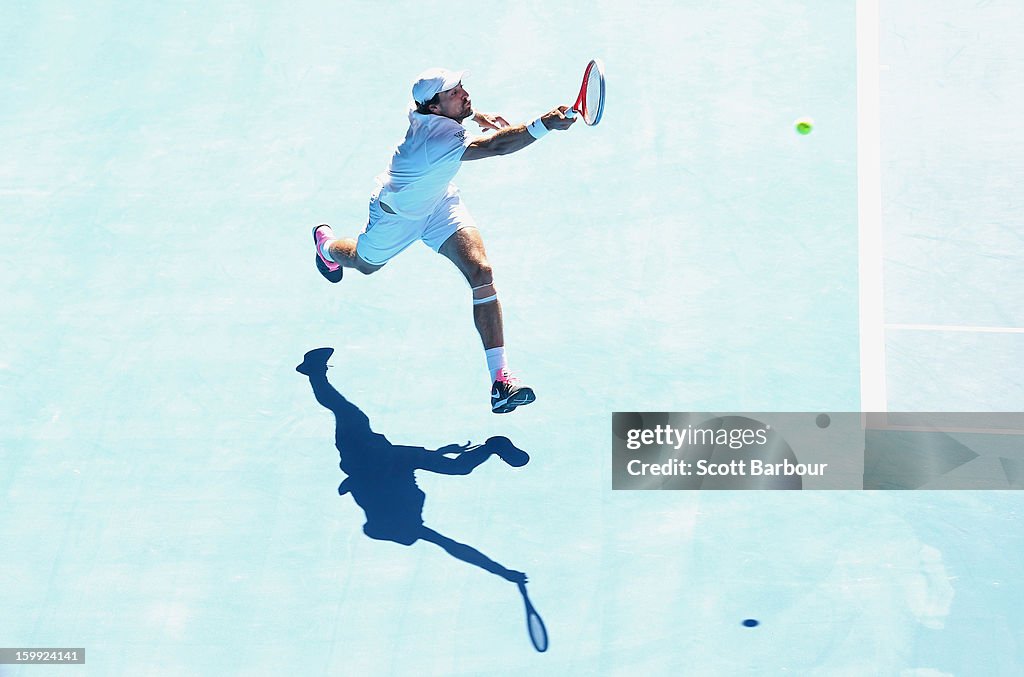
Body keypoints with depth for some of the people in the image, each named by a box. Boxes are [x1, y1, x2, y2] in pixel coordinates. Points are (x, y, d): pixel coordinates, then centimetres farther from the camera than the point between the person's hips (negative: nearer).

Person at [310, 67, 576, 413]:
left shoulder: (423, 109, -21)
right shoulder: (440, 137, -44)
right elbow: (496, 146, -59)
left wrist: (474, 114, 8)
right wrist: (543, 124, -70)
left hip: (439, 201, 6)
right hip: (397, 213, -5)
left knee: (480, 271, -18)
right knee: (365, 264, 27)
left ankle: (500, 377, -21)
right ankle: (326, 243, 67)